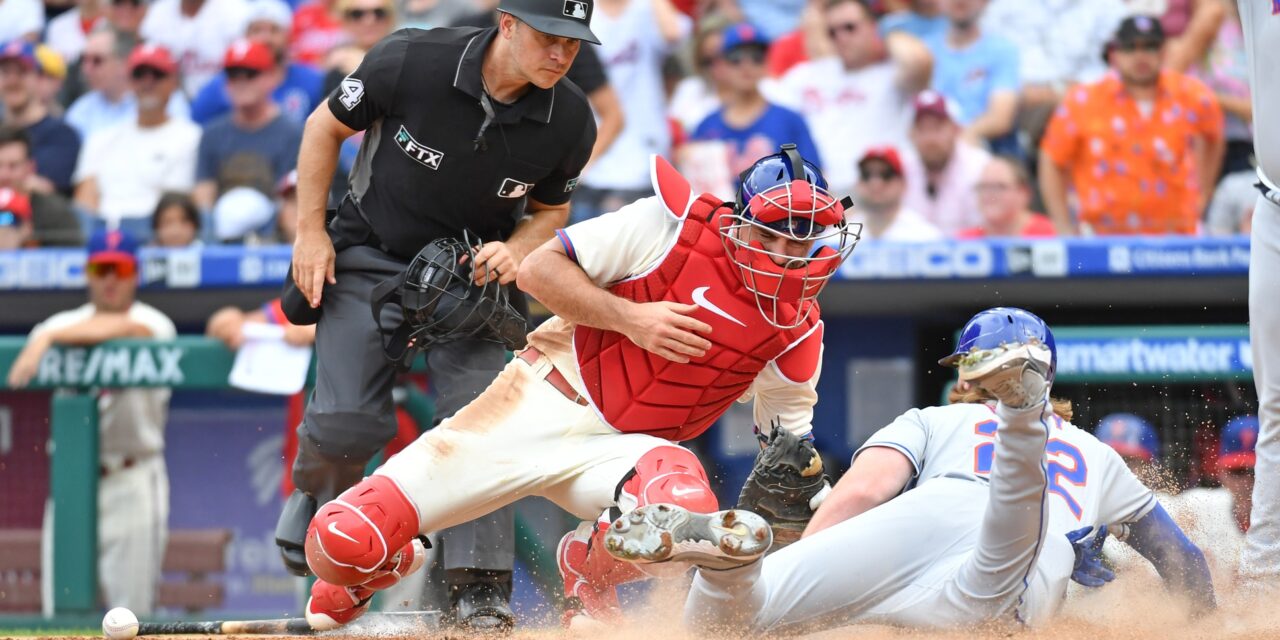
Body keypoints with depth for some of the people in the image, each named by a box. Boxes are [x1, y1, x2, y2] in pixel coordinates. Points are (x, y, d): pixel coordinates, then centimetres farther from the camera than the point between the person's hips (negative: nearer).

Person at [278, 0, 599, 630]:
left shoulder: (570, 121, -17)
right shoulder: (411, 61, -25)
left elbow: (551, 210, 4)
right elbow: (325, 126, -7)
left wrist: (516, 252, -18)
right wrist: (310, 230, -9)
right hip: (372, 259, -1)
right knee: (347, 425, -9)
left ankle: (481, 590, -7)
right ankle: (318, 492, 27)